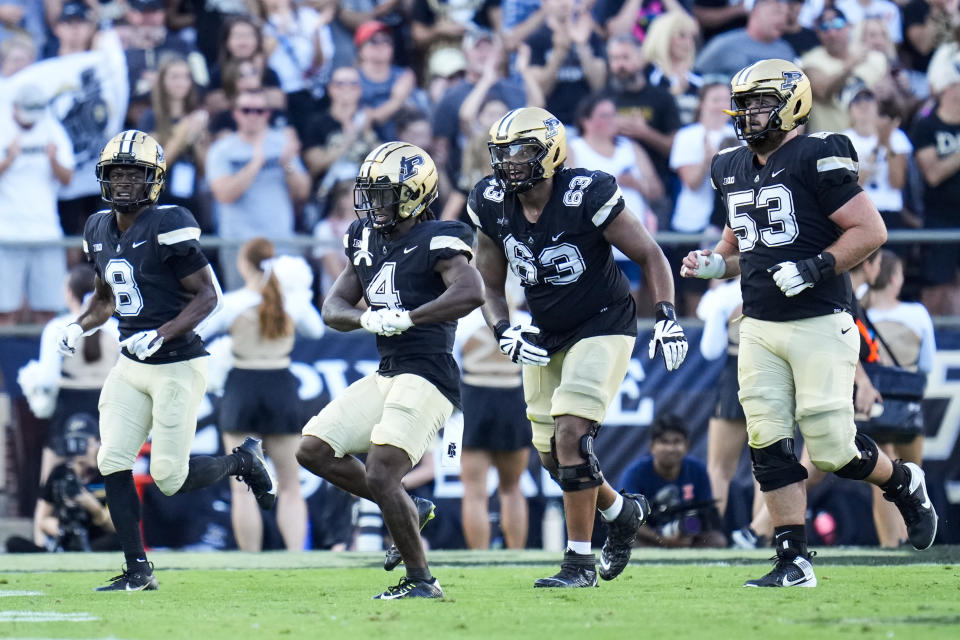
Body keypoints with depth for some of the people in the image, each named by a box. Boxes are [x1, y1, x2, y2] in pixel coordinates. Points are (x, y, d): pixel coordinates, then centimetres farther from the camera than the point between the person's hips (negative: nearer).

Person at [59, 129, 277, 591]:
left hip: (177, 366, -7)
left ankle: (243, 460, 24)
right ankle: (138, 571, 4)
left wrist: (160, 334, -25)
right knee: (113, 465, -5)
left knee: (170, 478, -5)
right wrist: (80, 326, 3)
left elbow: (207, 294, -14)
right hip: (131, 366, 7)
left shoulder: (167, 227, -16)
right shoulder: (100, 230, 7)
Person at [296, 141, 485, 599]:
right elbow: (333, 308, 13)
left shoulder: (436, 242, -11)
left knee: (380, 476, -17)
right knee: (314, 450, 6)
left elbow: (471, 292, -29)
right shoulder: (367, 241, 13)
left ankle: (421, 581, -2)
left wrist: (408, 318, -30)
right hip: (385, 376, 9)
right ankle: (410, 511, 17)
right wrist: (366, 318, -9)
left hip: (426, 377, -9)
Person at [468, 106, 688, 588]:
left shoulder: (585, 196, -22)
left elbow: (649, 255, -11)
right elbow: (489, 286, 5)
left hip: (602, 326, -6)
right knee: (552, 455, 9)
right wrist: (503, 331, -14)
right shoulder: (492, 205, -7)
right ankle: (621, 511, 39)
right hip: (545, 337, 6)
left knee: (570, 435, -20)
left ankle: (580, 562, -11)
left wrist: (667, 317, -23)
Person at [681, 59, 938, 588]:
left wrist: (816, 269, -21)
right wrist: (713, 265, 6)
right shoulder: (733, 169, 13)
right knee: (768, 445, -1)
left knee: (831, 448, -6)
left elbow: (870, 230, -13)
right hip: (759, 328, 7)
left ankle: (905, 484, 24)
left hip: (820, 325, -7)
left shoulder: (817, 158, -10)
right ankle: (793, 561, 3)